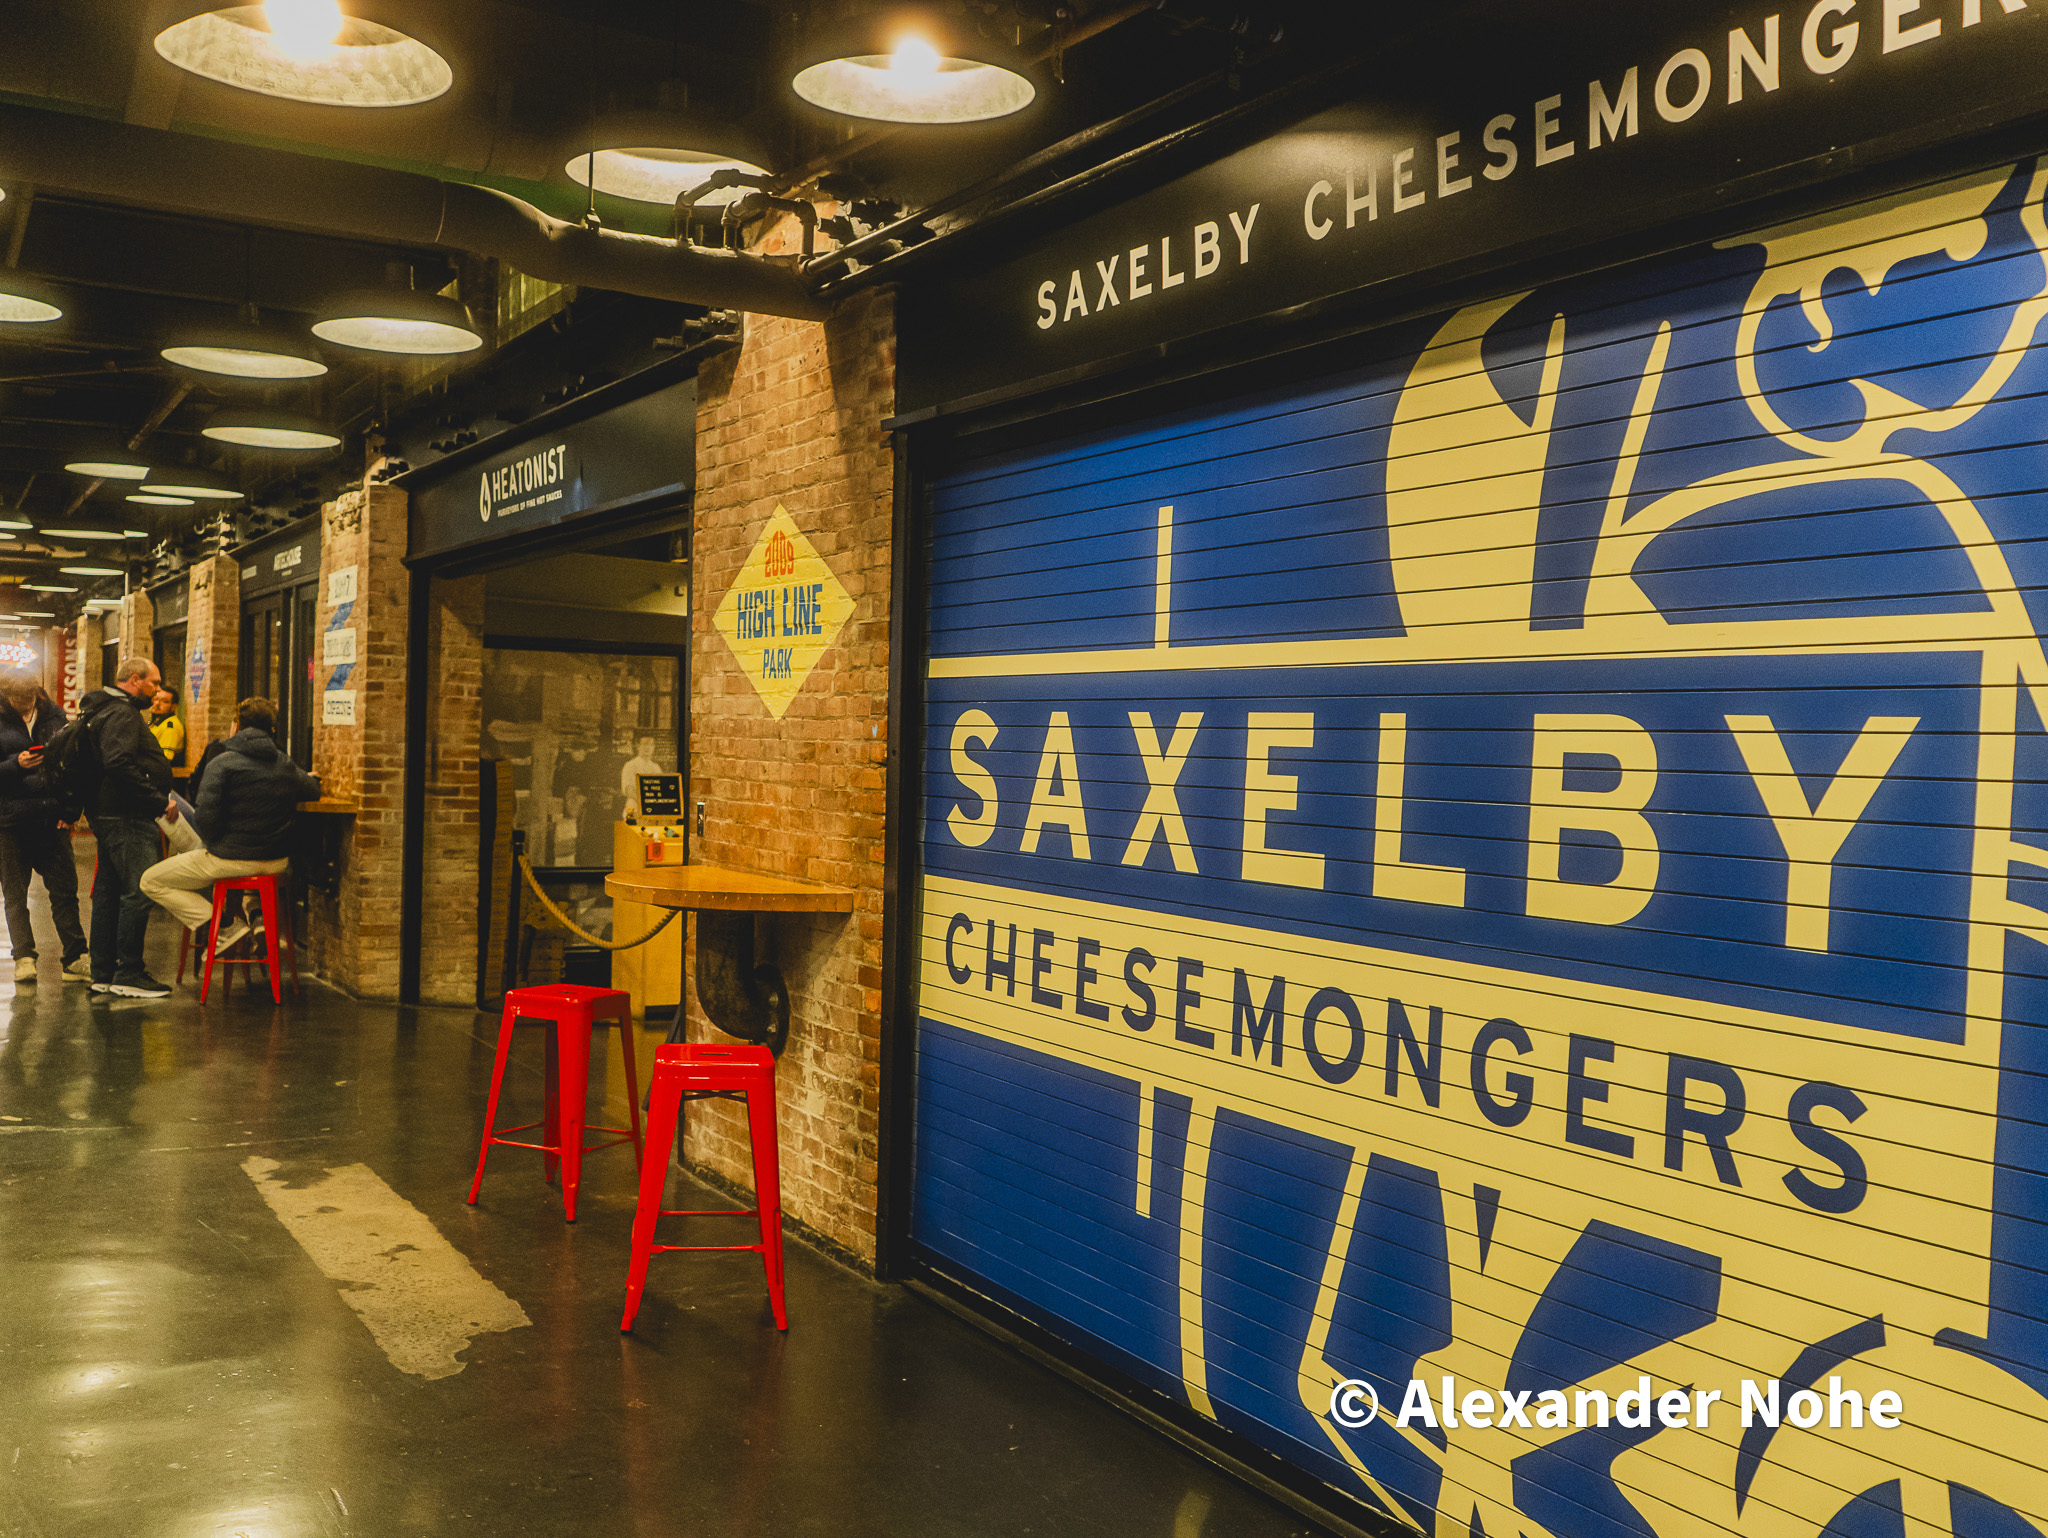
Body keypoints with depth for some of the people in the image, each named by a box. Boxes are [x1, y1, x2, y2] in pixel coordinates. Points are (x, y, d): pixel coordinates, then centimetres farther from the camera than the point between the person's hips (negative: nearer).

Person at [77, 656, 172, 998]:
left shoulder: (106, 710, 20)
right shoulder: (121, 714, -14)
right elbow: (119, 763, -28)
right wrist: (158, 800, -24)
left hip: (107, 815, 12)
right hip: (126, 818, -11)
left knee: (108, 893, 13)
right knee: (139, 892, -11)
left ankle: (104, 973, 20)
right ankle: (128, 975, -9)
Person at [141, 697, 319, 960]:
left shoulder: (223, 763, -12)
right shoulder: (287, 766, 4)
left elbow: (206, 817, -18)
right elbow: (314, 792, 23)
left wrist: (214, 843, 2)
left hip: (230, 859, -7)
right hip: (276, 861, 7)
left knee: (150, 882, 7)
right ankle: (256, 915, 23)